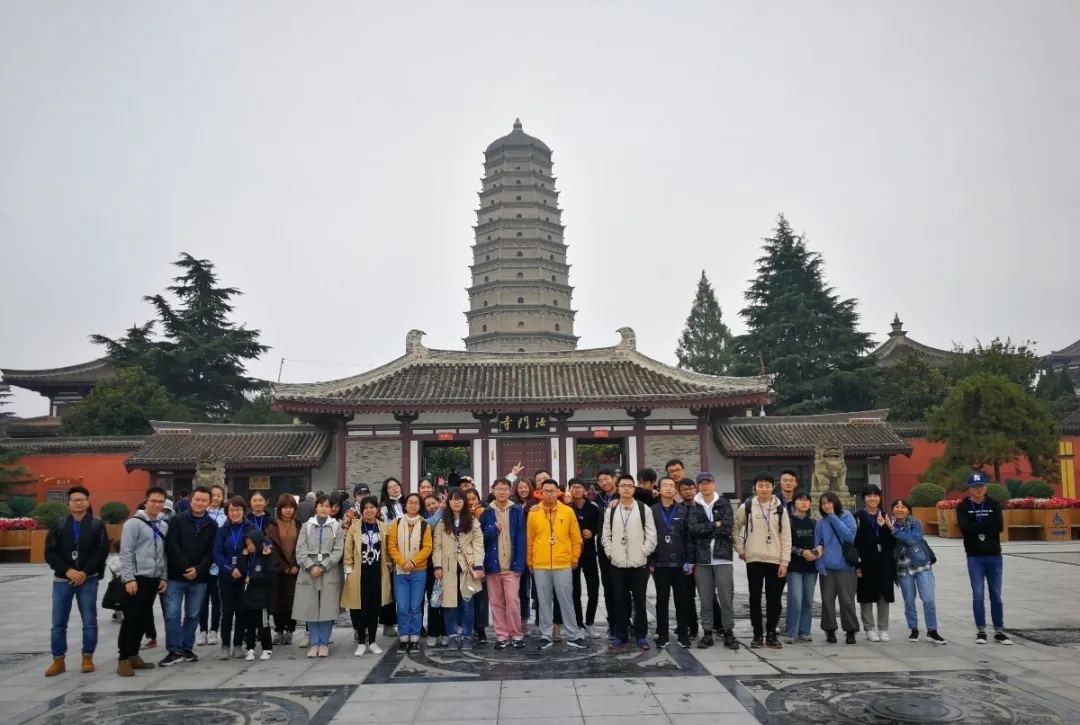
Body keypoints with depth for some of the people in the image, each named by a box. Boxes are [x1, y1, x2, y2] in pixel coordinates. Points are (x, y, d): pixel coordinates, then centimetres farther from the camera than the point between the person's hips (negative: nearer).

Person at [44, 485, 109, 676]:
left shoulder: (98, 525, 2)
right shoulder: (58, 525, 6)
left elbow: (102, 552, -5)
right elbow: (49, 553, 0)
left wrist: (85, 572, -15)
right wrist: (68, 570, -13)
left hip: (88, 580, -2)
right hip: (62, 579, 2)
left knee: (89, 622, 2)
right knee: (58, 623, 5)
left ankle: (87, 658, 13)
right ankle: (58, 660, 16)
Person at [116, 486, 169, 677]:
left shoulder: (163, 526, 13)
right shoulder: (134, 523, -8)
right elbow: (125, 553, -12)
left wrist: (163, 577, 9)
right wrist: (129, 578, -17)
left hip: (153, 580, 7)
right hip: (136, 578, -7)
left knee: (144, 619, 11)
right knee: (131, 619, -4)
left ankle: (133, 655, 20)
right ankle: (123, 659, 3)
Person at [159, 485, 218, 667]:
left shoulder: (212, 525, 5)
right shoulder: (177, 520, -2)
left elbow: (212, 552, 1)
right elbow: (172, 547, -9)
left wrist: (198, 570, -15)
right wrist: (186, 569, -16)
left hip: (199, 578, 2)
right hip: (176, 576, -2)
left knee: (192, 615, 10)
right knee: (172, 614, -4)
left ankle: (187, 648, 21)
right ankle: (174, 650, 4)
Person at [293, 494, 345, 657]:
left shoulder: (337, 527, 6)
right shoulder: (307, 526, 10)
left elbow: (338, 551, -1)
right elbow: (300, 549, 2)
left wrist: (322, 566, -11)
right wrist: (311, 566, -12)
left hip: (329, 573, -1)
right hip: (308, 572, 1)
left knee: (327, 609, 0)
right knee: (310, 608, 2)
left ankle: (324, 643, 9)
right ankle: (314, 643, 11)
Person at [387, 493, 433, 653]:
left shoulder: (424, 525, 1)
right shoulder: (396, 523, 2)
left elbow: (427, 547, -3)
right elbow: (392, 546, -1)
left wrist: (413, 562, -14)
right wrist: (402, 562, -14)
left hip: (418, 572, 0)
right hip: (400, 571, 1)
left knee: (415, 607, 3)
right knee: (402, 607, 0)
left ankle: (414, 639, 12)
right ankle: (403, 639, 11)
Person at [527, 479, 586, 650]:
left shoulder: (568, 511, 0)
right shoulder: (533, 513, 0)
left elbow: (576, 538, 6)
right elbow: (529, 540, 5)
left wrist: (574, 558, 5)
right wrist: (529, 561, 7)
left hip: (563, 565, 0)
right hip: (540, 566, 1)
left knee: (566, 601, 5)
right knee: (544, 602, 8)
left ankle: (573, 636, 14)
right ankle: (546, 636, 18)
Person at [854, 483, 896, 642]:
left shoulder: (885, 517, 11)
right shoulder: (858, 517, -2)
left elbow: (892, 541, 6)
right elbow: (854, 542, -6)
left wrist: (884, 526, -10)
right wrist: (857, 564, -12)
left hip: (884, 562, 4)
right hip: (866, 563, -3)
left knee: (884, 597, 7)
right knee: (867, 597, 2)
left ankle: (883, 629, 17)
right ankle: (870, 629, 12)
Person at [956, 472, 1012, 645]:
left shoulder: (994, 505, 4)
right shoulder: (963, 506, 0)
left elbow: (999, 526, -11)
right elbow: (964, 528, -15)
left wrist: (976, 526, -12)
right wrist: (987, 525, -12)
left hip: (994, 556, 1)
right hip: (974, 557, -1)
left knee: (996, 595, 7)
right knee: (978, 595, 0)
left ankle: (999, 631, 14)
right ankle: (981, 631, 9)